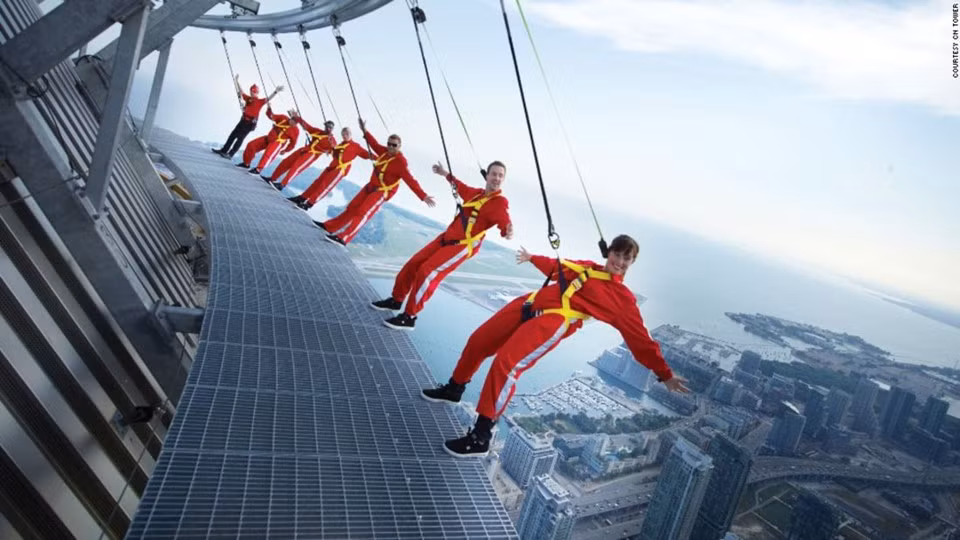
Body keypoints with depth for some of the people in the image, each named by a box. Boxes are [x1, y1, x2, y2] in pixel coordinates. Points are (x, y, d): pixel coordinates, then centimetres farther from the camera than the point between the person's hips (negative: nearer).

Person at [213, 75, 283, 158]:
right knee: (233, 135, 10)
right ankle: (224, 150, 18)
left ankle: (230, 154, -9)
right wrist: (236, 82, 28)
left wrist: (276, 91, -27)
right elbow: (240, 92, 24)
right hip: (243, 121, 7)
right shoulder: (248, 98, 13)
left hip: (250, 123, -7)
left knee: (240, 138, -10)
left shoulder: (260, 101, -4)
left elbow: (268, 99, -15)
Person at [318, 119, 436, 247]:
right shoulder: (384, 151, -3)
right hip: (371, 186, 8)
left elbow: (411, 181, -29)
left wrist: (423, 196, -37)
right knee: (351, 208, 16)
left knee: (362, 213, -22)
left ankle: (343, 239, -26)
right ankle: (330, 227, 28)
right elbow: (374, 144, 18)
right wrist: (365, 131, 22)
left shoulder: (400, 163, -23)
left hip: (382, 192, -8)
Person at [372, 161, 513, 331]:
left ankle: (409, 317, -7)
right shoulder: (476, 193, 10)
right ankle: (396, 300, 30)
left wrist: (507, 232, -53)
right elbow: (461, 188, 32)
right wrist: (446, 174, 40)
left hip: (463, 246, -8)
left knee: (427, 273, -19)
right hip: (446, 238, 8)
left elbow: (505, 224, -30)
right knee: (414, 264, 10)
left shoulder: (499, 202, -13)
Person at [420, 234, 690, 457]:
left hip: (553, 321, -7)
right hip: (529, 304, 7)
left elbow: (640, 339, 6)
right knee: (477, 342, 12)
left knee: (505, 364, -25)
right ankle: (454, 389, 38)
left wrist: (665, 374, 4)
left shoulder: (623, 299, 6)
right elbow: (557, 267, 37)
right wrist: (533, 258, 48)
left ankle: (480, 436, -13)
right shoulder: (587, 267, 22)